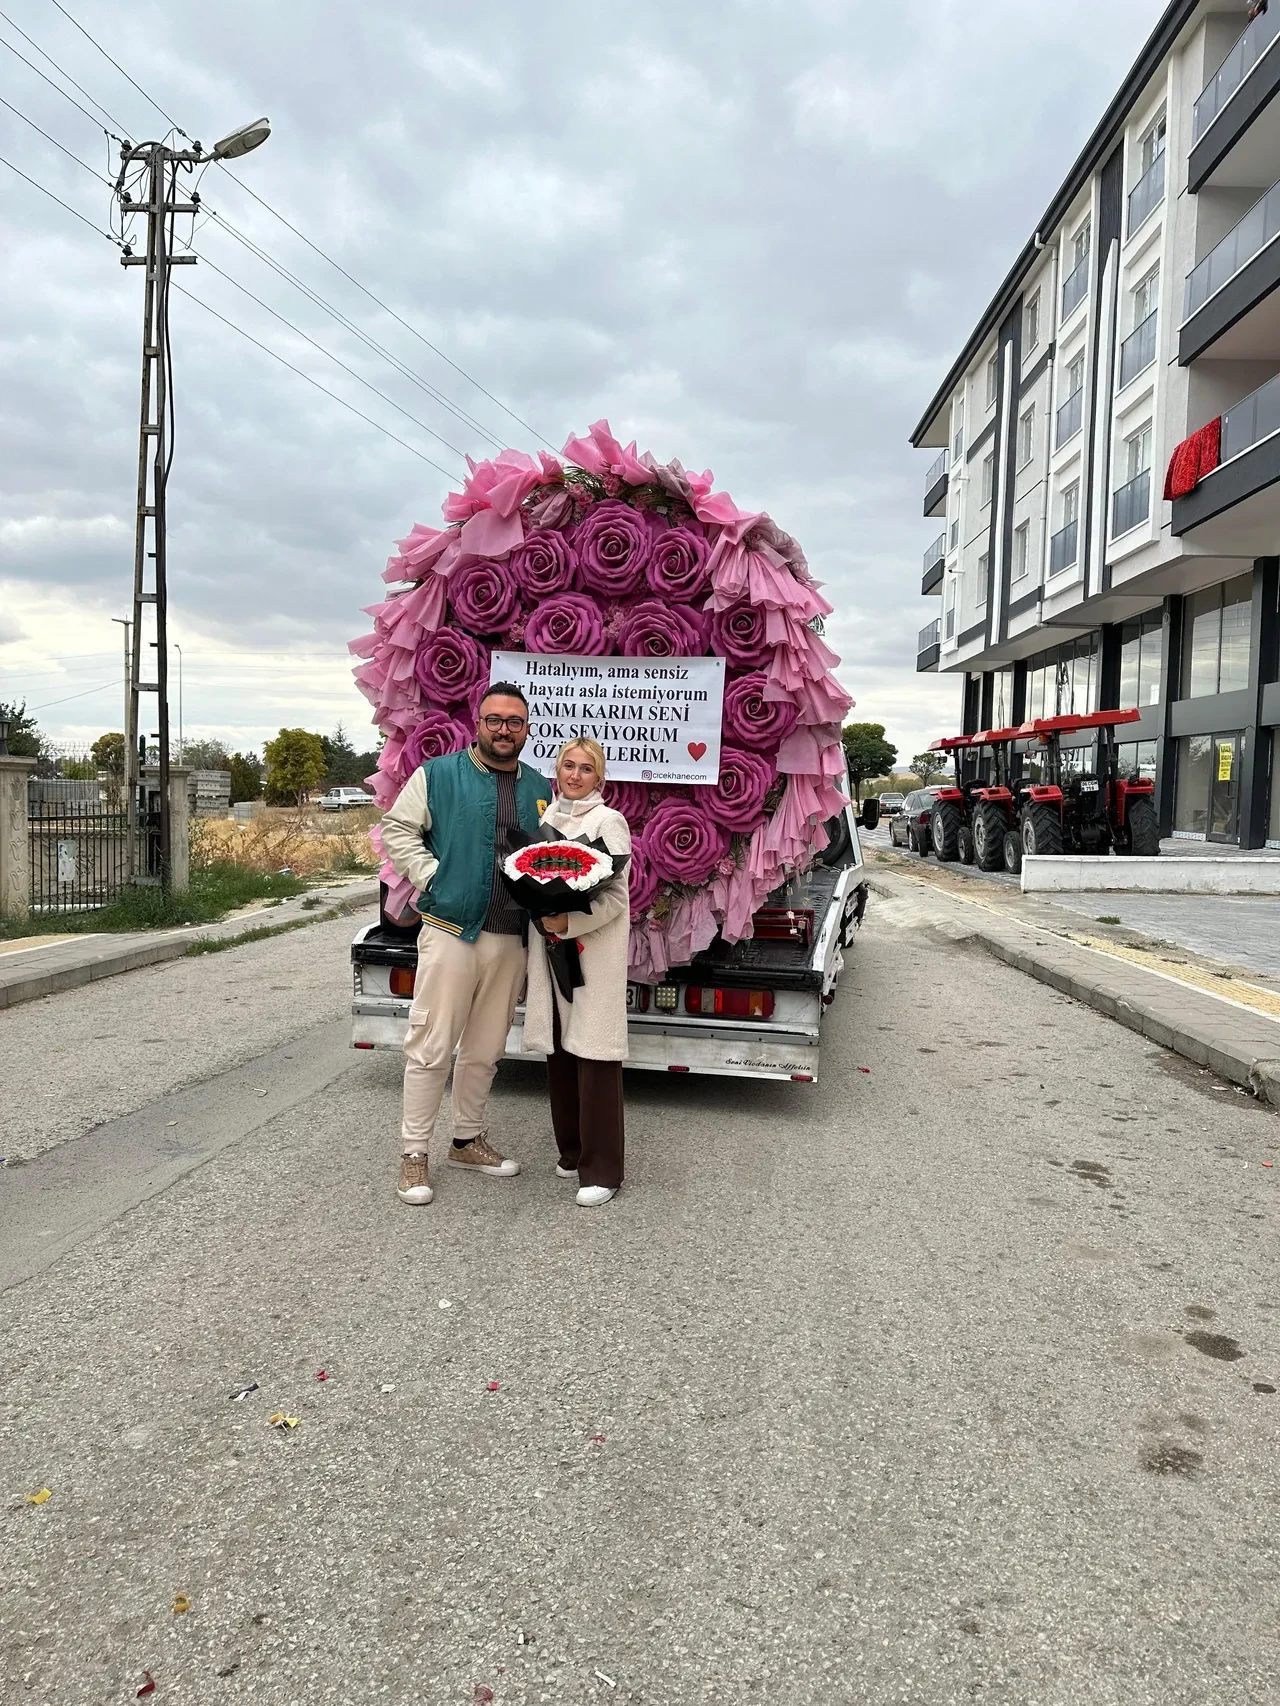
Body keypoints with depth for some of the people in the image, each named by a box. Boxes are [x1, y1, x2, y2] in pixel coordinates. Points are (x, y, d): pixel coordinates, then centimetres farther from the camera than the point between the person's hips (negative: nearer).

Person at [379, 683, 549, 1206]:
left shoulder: (539, 788, 13)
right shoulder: (437, 775, -1)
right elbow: (397, 829, 0)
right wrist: (432, 877, -10)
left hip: (512, 939, 5)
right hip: (450, 930, -5)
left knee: (485, 1049, 15)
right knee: (431, 1046, -3)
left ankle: (468, 1139, 30)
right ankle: (413, 1153, 9)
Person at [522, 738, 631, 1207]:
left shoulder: (609, 822, -5)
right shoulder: (546, 817, 13)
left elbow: (616, 897, -11)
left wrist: (570, 922, -23)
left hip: (595, 953, -6)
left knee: (594, 1056, -5)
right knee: (558, 1053, 11)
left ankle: (601, 1170, 2)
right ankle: (571, 1150, 26)